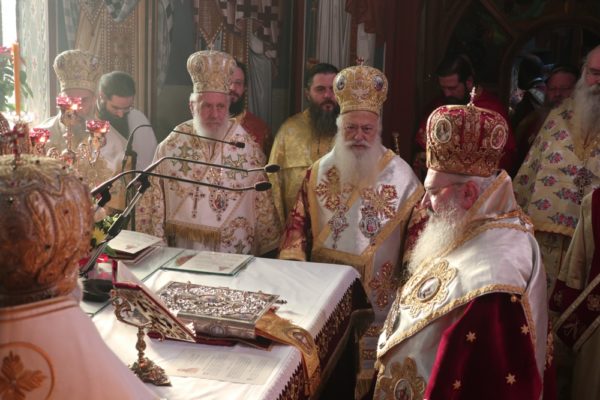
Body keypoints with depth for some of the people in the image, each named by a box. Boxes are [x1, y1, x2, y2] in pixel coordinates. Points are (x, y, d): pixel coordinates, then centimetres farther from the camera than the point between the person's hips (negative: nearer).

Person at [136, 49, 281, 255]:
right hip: (183, 252, 0)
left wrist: (265, 251, 7)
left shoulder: (248, 148, 2)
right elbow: (154, 205, 7)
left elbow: (263, 205, 7)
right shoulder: (170, 148, 2)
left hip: (236, 253, 0)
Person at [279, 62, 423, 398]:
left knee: (366, 363, 9)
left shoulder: (402, 177, -8)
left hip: (376, 294, -2)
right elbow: (299, 222, 5)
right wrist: (293, 265, -5)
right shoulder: (320, 172, 1)